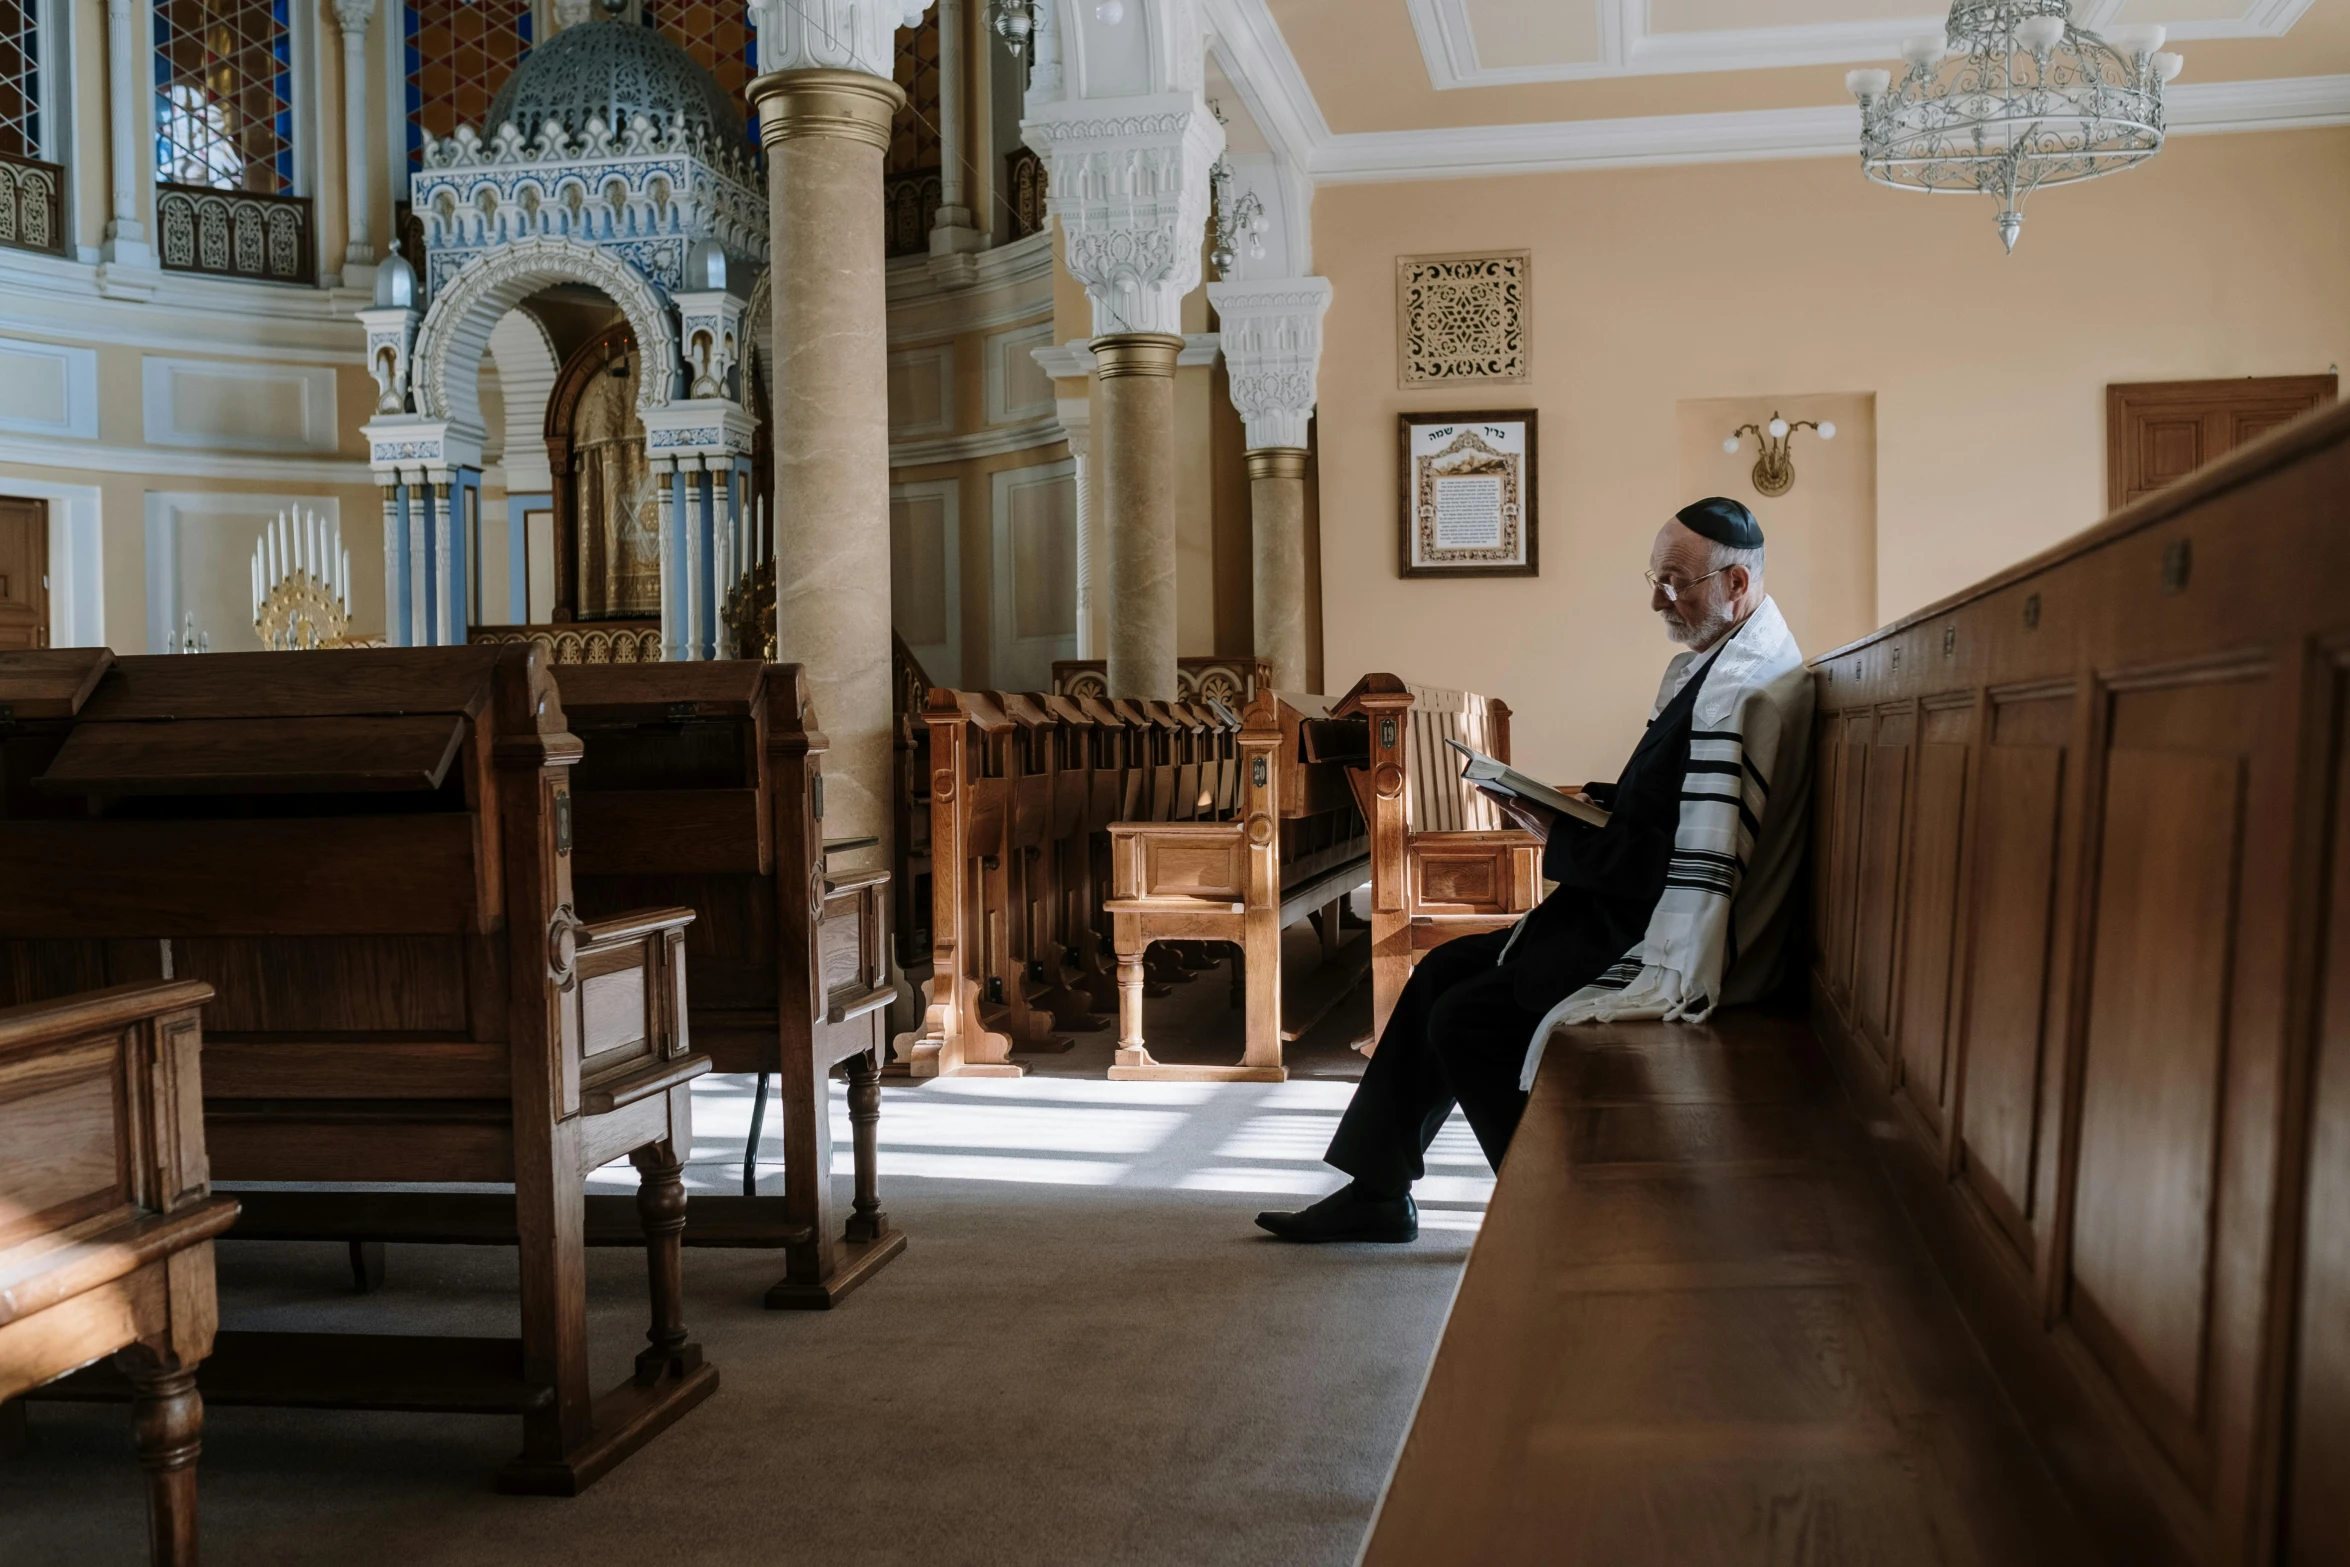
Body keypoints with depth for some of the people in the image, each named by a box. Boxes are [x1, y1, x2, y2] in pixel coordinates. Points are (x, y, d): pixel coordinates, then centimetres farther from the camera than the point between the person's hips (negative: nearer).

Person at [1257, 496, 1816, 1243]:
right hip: (1638, 915, 11)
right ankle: (1377, 1188, 16)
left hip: (1676, 952, -11)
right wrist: (1592, 802, 2)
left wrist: (1562, 839, -15)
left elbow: (1693, 864, -27)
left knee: (1467, 1020, -10)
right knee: (1444, 970, 11)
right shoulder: (1709, 663, 11)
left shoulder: (1743, 694, -23)